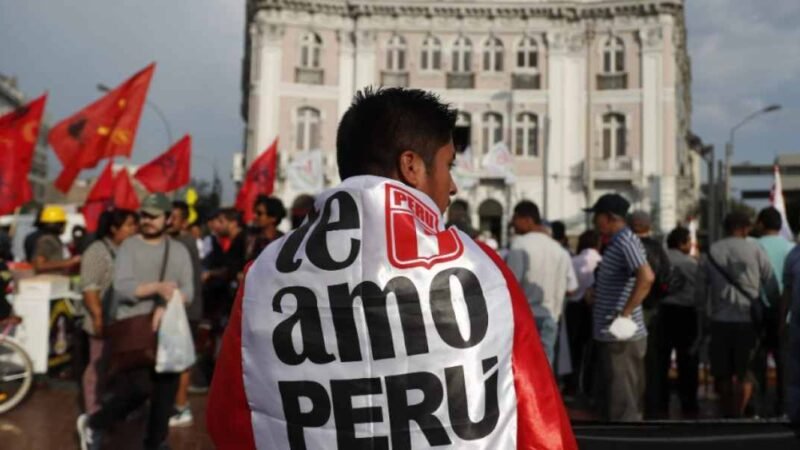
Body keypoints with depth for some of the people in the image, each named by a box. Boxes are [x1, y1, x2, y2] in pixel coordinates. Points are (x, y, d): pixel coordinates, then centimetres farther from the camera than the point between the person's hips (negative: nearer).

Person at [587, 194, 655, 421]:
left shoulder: (625, 241, -15)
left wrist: (625, 314, -27)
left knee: (622, 406, -3)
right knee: (609, 402, 19)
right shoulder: (616, 243, 15)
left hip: (620, 338, -10)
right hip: (610, 336, 10)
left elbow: (646, 277, -30)